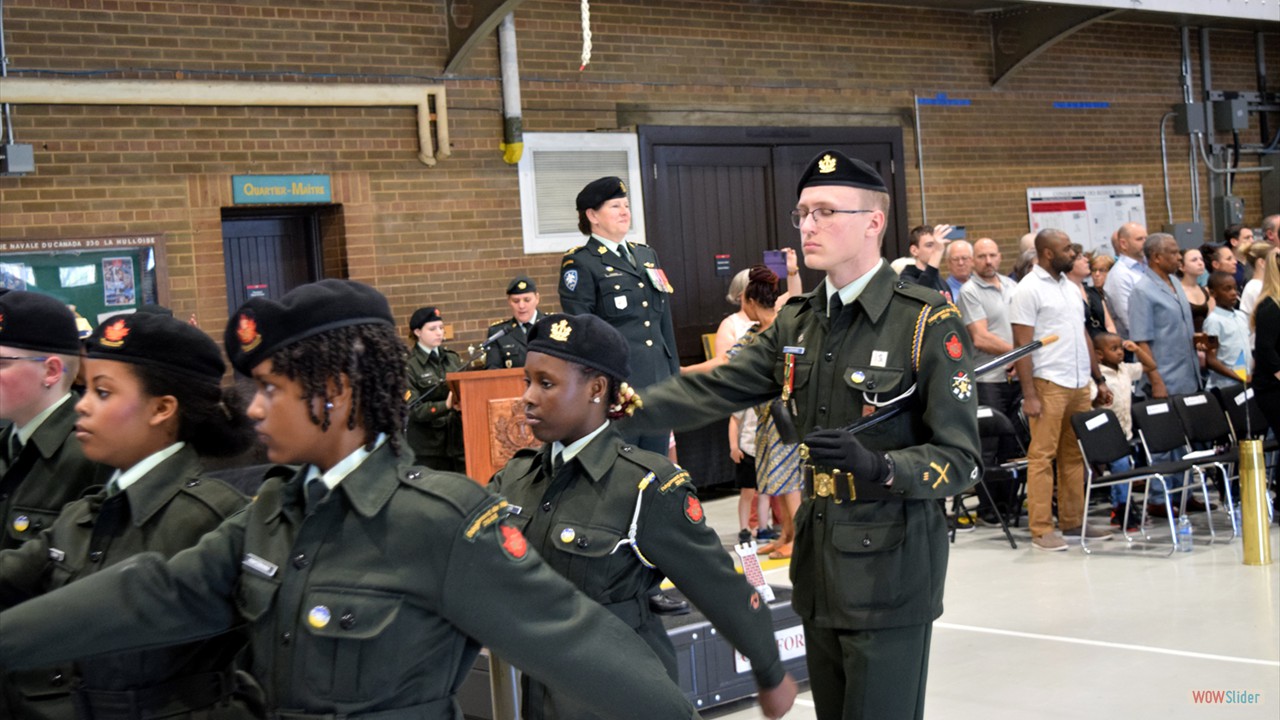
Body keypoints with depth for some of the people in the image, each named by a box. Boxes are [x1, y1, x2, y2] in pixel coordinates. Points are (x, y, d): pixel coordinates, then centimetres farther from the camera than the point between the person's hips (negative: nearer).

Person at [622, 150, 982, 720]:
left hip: (890, 564, -7)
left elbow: (961, 459, -13)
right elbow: (715, 389, 2)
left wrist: (878, 467, -31)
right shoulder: (798, 321, 9)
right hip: (819, 560, 7)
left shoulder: (929, 323, -12)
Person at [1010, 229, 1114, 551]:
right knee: (1042, 456, -5)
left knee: (1075, 455, 10)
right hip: (1048, 383, -8)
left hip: (1079, 384, 8)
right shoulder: (1028, 290, -7)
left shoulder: (1070, 286, 17)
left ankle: (1073, 522, 18)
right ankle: (1041, 530, -2)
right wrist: (1028, 393, -16)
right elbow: (1022, 344, -11)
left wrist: (1099, 379, 17)